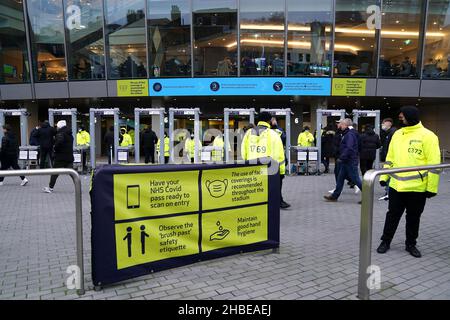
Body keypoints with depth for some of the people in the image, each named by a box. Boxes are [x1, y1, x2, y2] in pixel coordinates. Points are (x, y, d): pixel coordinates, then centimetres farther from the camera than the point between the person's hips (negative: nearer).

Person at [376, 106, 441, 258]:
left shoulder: (427, 136, -8)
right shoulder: (397, 134, 8)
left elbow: (434, 164, -10)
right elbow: (390, 158, 14)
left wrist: (431, 187, -11)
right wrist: (384, 176, 8)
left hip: (417, 187, -3)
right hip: (396, 185, 4)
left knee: (413, 218, 12)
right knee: (392, 215, 11)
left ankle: (411, 244, 28)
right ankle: (385, 241, 24)